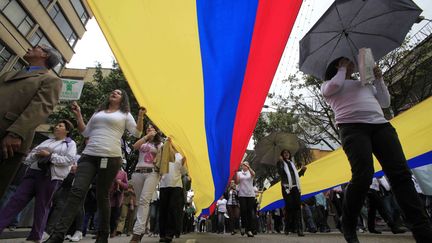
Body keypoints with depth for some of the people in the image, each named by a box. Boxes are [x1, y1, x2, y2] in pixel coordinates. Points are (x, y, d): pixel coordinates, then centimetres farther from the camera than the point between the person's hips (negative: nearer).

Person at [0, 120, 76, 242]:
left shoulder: (71, 144, 4)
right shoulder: (47, 141, 23)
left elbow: (69, 160, -11)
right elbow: (30, 154, 21)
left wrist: (50, 155, -13)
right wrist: (36, 154, -3)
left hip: (50, 177, -6)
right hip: (33, 172, 6)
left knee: (42, 206, 1)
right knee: (17, 199, 0)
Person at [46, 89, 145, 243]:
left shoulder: (125, 115, 10)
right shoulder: (98, 112, 23)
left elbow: (136, 133, 2)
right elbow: (86, 133, 23)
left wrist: (141, 116, -11)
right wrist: (78, 115, 15)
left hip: (110, 158, -4)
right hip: (88, 155, 4)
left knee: (102, 195, 1)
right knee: (77, 191, -9)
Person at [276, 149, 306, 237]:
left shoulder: (292, 163, 22)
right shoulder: (281, 163, 6)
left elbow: (297, 175, 24)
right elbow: (280, 173, -13)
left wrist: (302, 170, 10)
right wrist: (280, 162, -16)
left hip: (295, 187, 5)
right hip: (287, 187, -5)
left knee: (297, 207, -3)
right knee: (289, 207, -3)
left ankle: (299, 229, -3)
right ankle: (288, 228, 9)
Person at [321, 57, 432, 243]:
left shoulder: (366, 83, 36)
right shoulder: (329, 83, 21)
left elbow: (385, 102, 28)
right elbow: (333, 86, -4)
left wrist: (379, 79, 22)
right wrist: (342, 69, 14)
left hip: (380, 125, 6)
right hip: (353, 126, -6)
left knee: (400, 173, -10)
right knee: (363, 175, -21)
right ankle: (348, 225, -5)